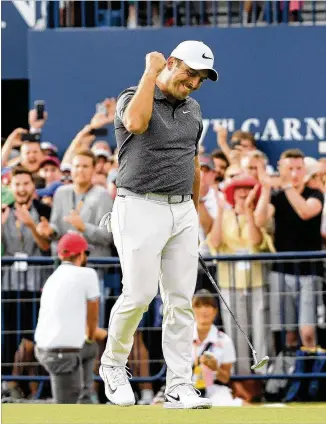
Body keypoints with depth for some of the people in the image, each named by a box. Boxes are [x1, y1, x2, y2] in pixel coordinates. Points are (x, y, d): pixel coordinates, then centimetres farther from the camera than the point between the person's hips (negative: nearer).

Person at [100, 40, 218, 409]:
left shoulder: (192, 109, 14)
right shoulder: (133, 98, -6)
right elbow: (136, 123, -31)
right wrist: (151, 71, -20)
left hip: (182, 211, 6)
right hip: (141, 209, -6)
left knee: (181, 300, 1)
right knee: (139, 295, -10)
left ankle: (179, 387, 2)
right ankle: (112, 364, 14)